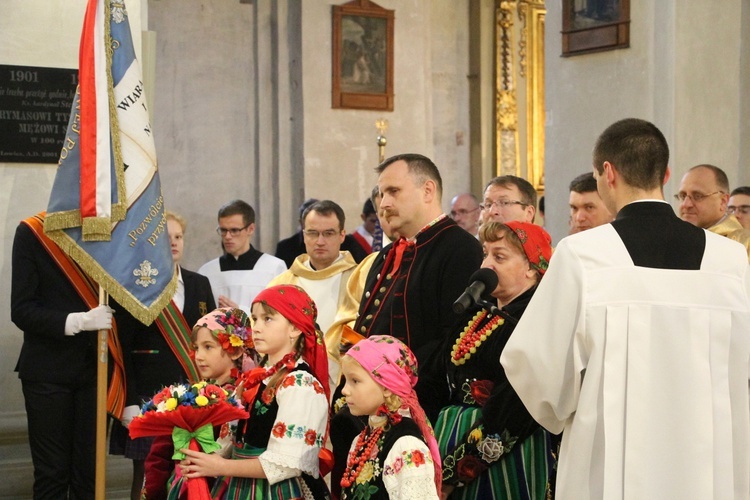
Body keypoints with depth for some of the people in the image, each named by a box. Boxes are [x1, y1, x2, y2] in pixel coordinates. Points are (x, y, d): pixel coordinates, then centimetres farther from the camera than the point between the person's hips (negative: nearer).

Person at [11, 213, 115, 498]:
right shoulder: (32, 232, -4)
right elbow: (22, 310, -8)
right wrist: (77, 321, -22)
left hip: (95, 367, 2)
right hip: (48, 369, -2)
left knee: (89, 475, 3)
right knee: (51, 475, 2)